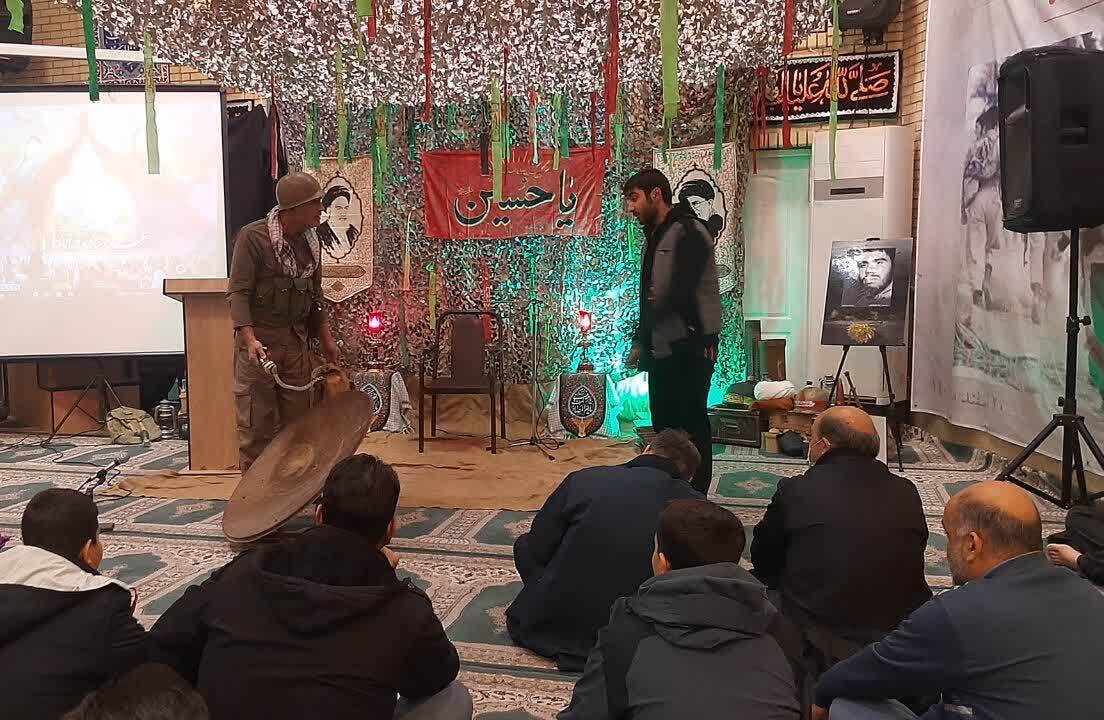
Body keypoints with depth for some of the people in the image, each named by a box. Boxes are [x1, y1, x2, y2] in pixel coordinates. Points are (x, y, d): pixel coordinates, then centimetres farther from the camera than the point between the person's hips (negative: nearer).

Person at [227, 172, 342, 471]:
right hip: (259, 341, -6)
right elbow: (238, 291, -16)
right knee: (256, 424, 0)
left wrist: (325, 338, 14)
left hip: (296, 340, 6)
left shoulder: (310, 240, 6)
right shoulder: (253, 236, -13)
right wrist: (249, 338, -28)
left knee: (297, 419, 10)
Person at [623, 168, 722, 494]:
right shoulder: (656, 237, 17)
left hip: (689, 349, -9)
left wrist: (641, 338, -7)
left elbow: (679, 293, -20)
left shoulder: (688, 232, -11)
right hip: (662, 350, 9)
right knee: (665, 426, 14)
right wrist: (641, 342, 10)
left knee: (691, 426, -3)